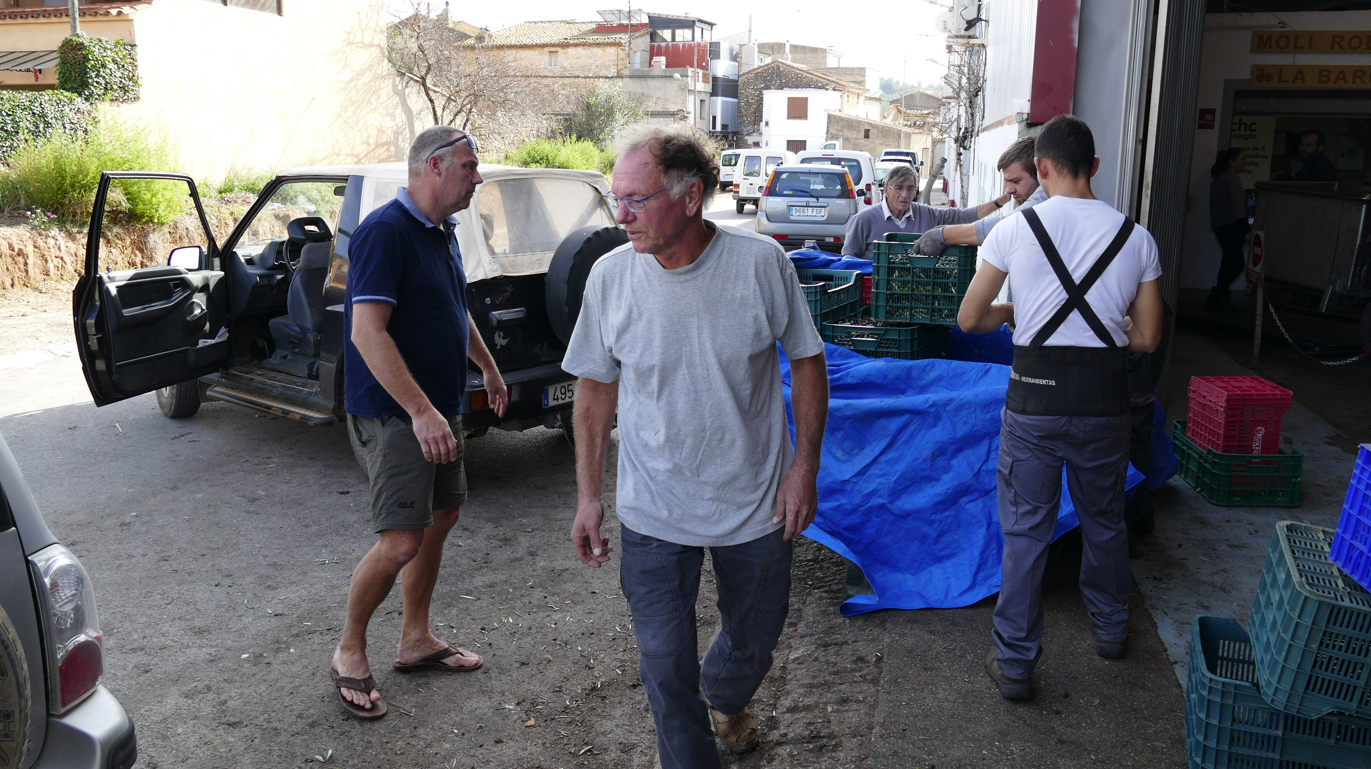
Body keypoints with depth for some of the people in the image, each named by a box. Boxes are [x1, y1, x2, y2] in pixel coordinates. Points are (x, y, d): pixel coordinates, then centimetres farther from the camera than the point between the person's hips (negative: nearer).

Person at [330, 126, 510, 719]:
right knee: (401, 540, -10)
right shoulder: (385, 231, -18)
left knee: (441, 517, 15)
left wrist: (488, 369, 33)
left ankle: (416, 640, 29)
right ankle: (349, 652, 11)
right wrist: (421, 412, -30)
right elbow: (366, 331, -26)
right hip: (395, 414, -10)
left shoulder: (443, 232, 11)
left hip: (439, 409, 10)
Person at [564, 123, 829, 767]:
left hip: (756, 501, 1)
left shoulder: (761, 262, -14)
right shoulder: (610, 276, -10)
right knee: (664, 660, 4)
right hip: (652, 513, 0)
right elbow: (596, 389, 0)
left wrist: (804, 465, -6)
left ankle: (723, 697, 55)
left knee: (755, 638, 20)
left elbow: (807, 362, -2)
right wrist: (589, 496, -1)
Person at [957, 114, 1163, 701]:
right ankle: (1111, 630, 43)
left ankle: (1014, 663, 16)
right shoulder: (1136, 238, 0)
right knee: (1105, 520, 22)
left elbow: (968, 320, -1)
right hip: (1105, 399, 3)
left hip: (1035, 396, -2)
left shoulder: (1015, 230, -7)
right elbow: (1146, 338, 3)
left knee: (1025, 530, 7)